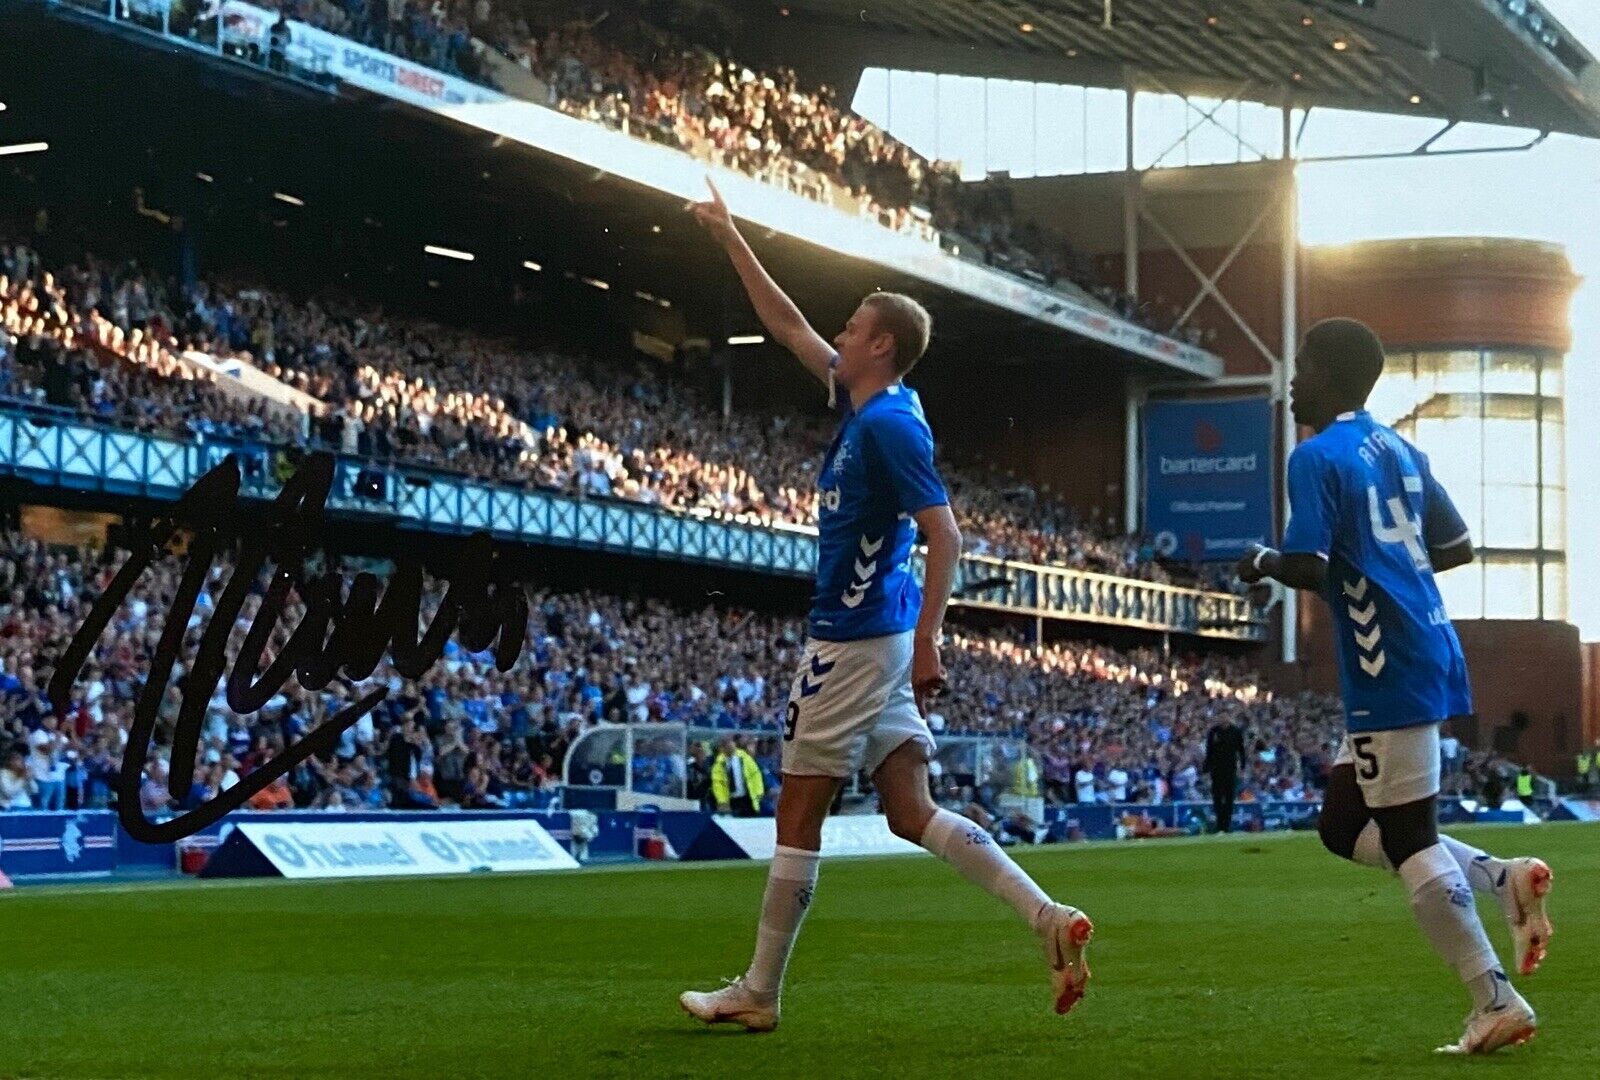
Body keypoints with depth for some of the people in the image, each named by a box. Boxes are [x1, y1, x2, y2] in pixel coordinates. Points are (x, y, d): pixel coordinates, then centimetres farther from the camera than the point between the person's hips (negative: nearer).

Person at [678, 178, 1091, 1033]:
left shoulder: (889, 424, -15)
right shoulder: (860, 404, 11)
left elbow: (945, 537, -21)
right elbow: (787, 326, 22)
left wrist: (926, 643, -26)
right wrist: (729, 237, 24)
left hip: (852, 642, -9)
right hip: (874, 640, 9)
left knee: (798, 818, 1)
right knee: (911, 813, 7)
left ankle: (759, 992, 10)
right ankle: (1050, 920, -3)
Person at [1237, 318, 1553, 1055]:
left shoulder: (1318, 457, -10)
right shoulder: (1400, 452, 16)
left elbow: (1307, 570, -18)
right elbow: (1457, 548, 19)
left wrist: (1261, 563, 2)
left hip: (1390, 673, -9)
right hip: (1427, 656, 9)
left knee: (1407, 837, -3)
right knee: (1342, 826, 17)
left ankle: (1497, 1004, -3)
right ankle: (1503, 876, 4)